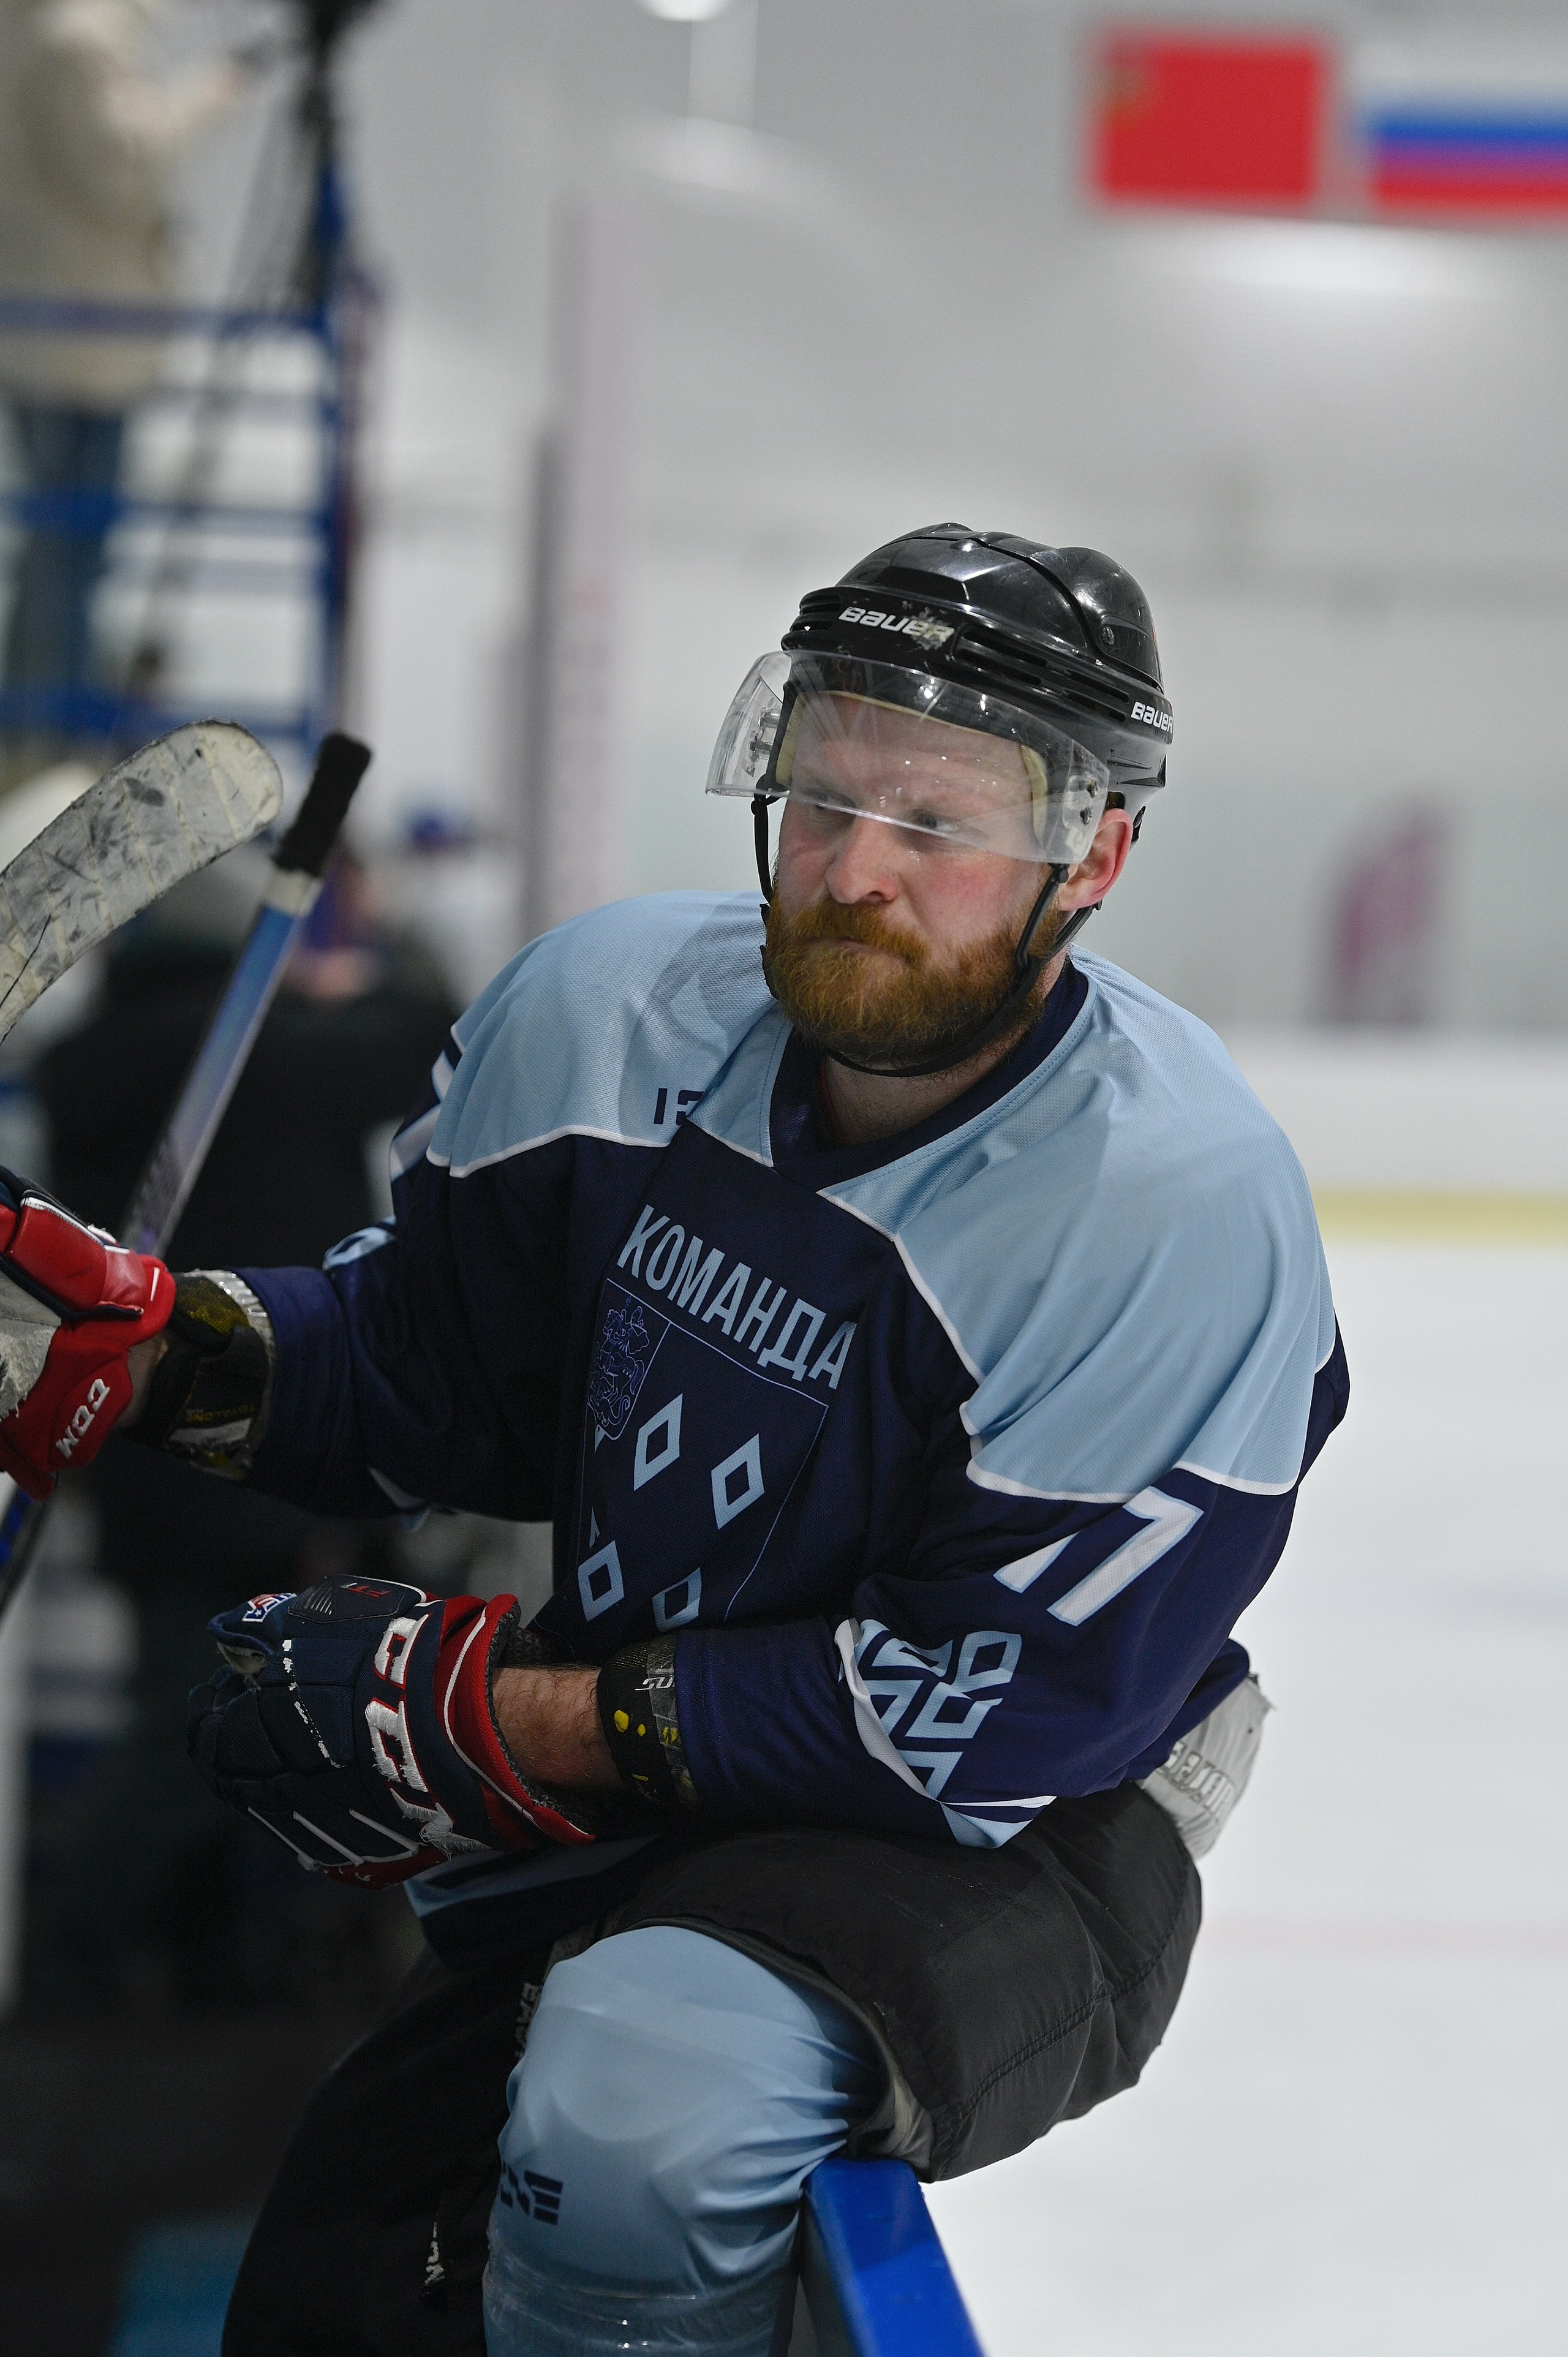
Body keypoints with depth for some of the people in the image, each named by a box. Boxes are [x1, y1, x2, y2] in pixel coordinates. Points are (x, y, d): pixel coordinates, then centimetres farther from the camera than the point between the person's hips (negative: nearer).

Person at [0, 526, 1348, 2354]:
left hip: (1003, 1846, -6)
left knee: (639, 2101, -35)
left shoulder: (1181, 1209, -24)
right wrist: (152, 1342, -10)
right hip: (613, 1800, 6)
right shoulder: (612, 1014, -6)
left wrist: (508, 1723, -23)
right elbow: (429, 1361, 10)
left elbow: (1014, 1709, -25)